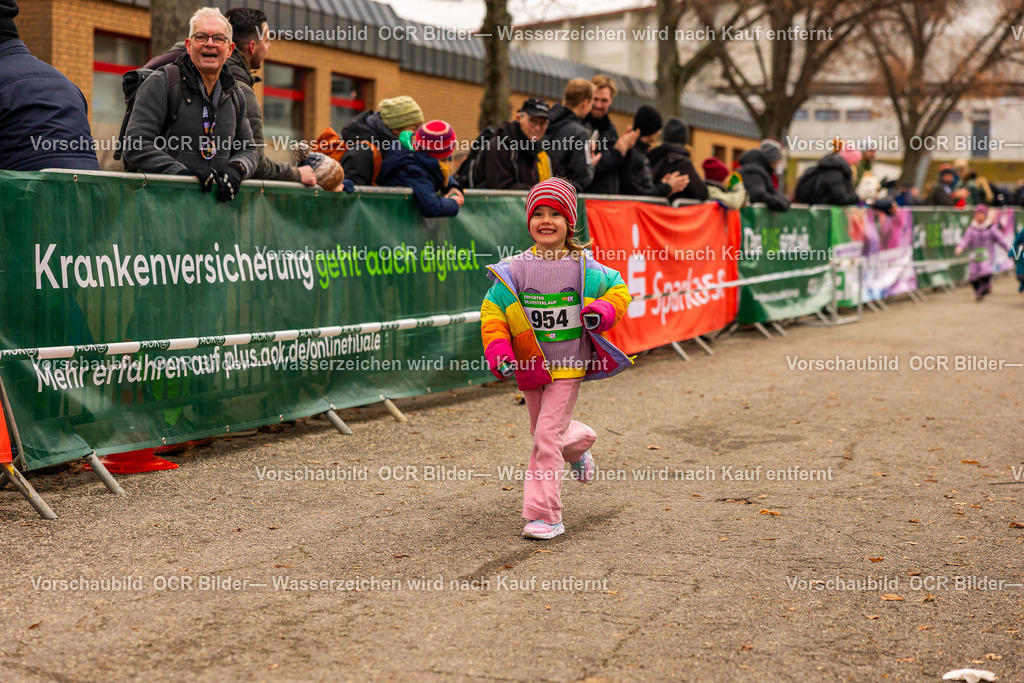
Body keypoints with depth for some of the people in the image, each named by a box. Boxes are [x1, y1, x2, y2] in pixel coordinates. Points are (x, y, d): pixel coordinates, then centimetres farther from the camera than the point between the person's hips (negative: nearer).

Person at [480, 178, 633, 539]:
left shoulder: (585, 269, -7)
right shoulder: (514, 269, -6)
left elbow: (618, 290, 6)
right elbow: (492, 311, 1)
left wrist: (603, 311, -15)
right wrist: (498, 352, -13)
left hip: (569, 365, -3)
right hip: (530, 366, 3)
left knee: (547, 436, -12)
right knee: (543, 432, 20)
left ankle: (544, 515, -4)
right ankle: (579, 443, 56)